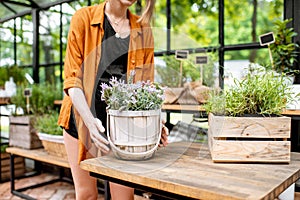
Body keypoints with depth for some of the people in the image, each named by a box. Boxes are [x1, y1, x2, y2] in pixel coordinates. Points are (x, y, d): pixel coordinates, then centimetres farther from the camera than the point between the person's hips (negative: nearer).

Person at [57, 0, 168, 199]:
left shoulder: (142, 29, 5)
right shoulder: (84, 18, -2)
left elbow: (146, 84, 3)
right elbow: (72, 78, -7)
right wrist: (90, 120, -21)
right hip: (83, 117, -1)